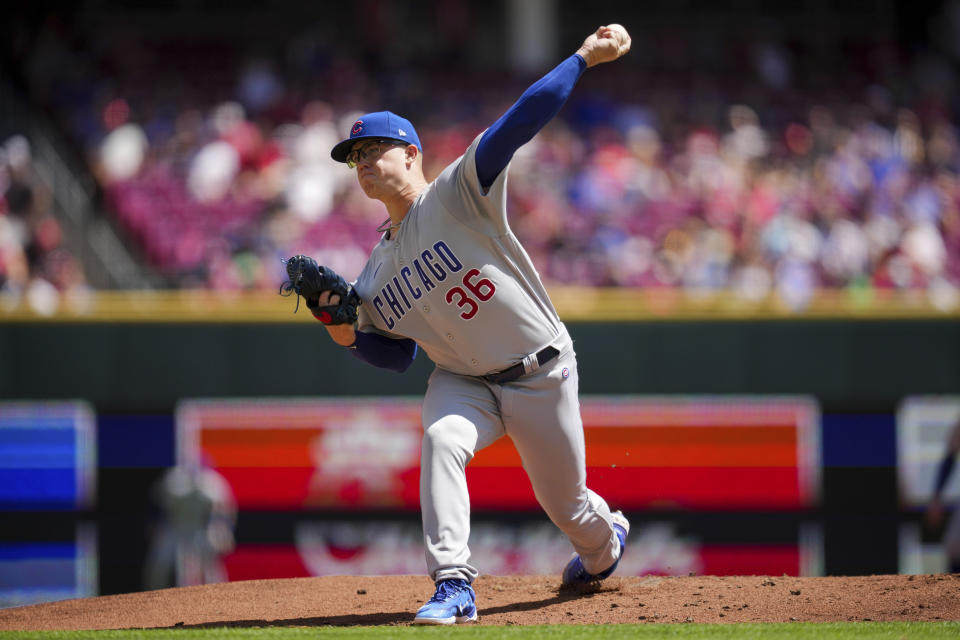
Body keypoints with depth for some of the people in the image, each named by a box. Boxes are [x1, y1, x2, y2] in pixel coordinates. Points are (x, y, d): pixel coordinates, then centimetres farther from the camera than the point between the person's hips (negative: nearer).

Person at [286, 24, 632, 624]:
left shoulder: (457, 193, -14)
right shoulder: (378, 272, 4)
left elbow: (517, 124, -26)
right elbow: (399, 354, 9)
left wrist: (585, 57, -32)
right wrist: (342, 328, -9)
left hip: (541, 375, -4)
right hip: (465, 380, 4)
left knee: (567, 503, 9)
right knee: (441, 440, -29)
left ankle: (607, 537, 47)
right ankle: (454, 586, -31)